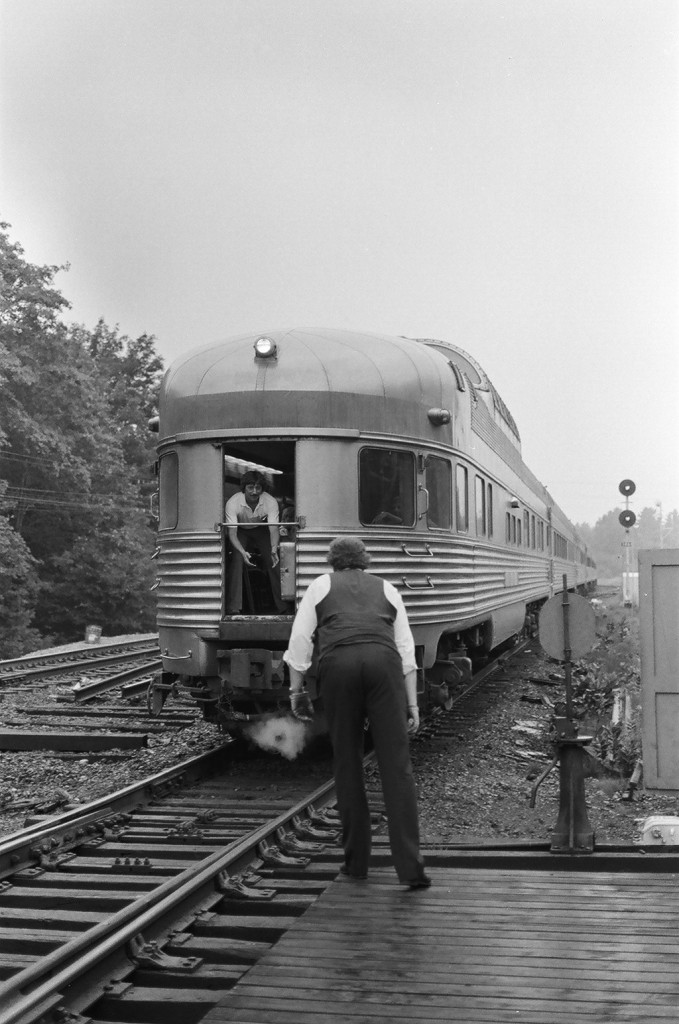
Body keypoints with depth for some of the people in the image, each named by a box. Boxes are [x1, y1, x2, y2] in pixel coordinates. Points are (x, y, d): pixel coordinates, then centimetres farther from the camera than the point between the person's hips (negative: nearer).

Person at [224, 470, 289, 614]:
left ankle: (281, 605, -12)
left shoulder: (271, 502, -27)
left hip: (261, 530, 1)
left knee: (271, 559, -21)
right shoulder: (232, 503, -31)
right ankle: (233, 607, -25)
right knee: (237, 558, -26)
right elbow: (232, 532, -31)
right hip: (241, 532, -1)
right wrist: (242, 552, -49)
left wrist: (274, 549, -49)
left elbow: (274, 528, -30)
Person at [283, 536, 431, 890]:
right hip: (383, 662, 1)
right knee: (396, 764, -3)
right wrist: (412, 704, 19)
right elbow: (406, 649, 20)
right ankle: (410, 867, -9)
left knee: (347, 763, 11)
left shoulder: (321, 585, 26)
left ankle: (356, 862, 16)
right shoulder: (386, 589, 29)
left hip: (337, 663, 0)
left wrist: (296, 689, 16)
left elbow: (299, 639, 13)